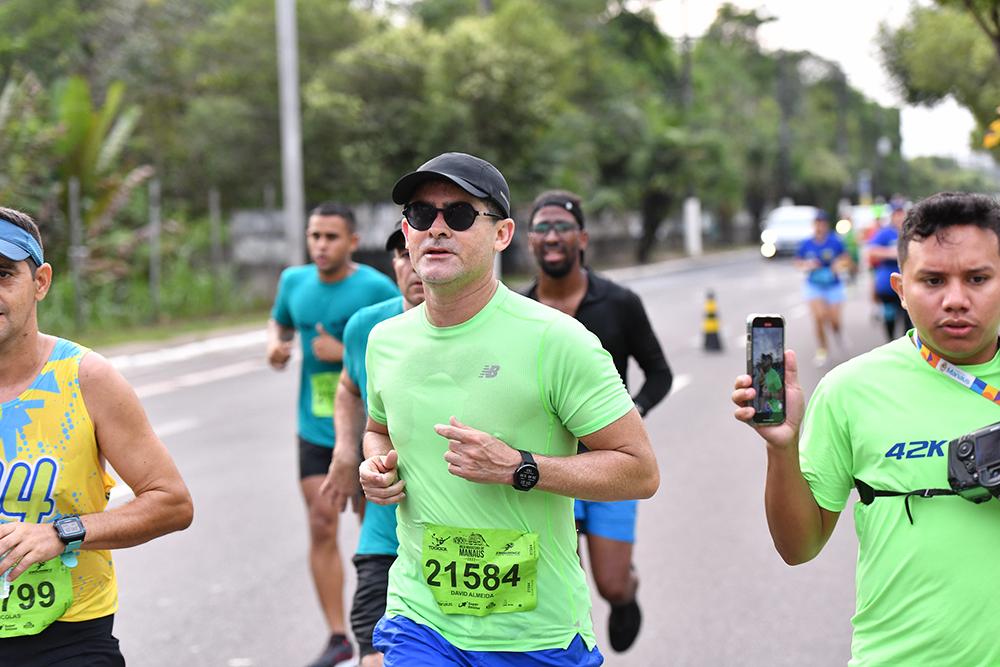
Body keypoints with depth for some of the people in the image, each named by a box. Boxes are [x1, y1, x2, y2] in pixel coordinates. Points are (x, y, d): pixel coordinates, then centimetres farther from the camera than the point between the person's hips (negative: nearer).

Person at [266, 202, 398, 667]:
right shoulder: (294, 281, 4)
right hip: (316, 429, 4)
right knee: (321, 526, -2)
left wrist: (346, 354, -21)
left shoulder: (376, 288, -12)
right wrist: (275, 345, 0)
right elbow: (280, 323, 23)